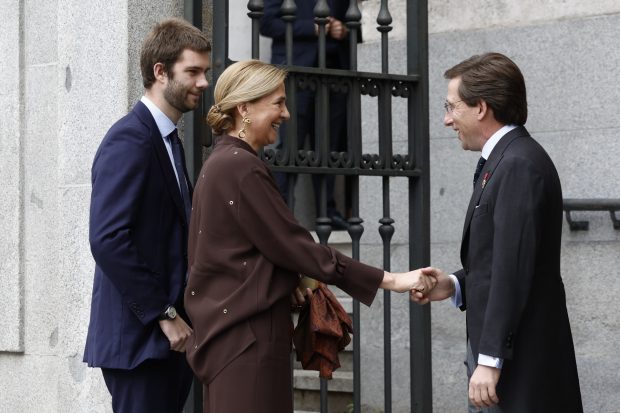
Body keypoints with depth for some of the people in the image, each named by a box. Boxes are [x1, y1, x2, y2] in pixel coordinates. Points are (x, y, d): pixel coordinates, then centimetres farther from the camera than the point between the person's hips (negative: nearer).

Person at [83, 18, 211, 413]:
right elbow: (108, 239, -21)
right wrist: (163, 315, -18)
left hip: (168, 335, 9)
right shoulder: (130, 140, -13)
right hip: (139, 336, -9)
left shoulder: (168, 141, 16)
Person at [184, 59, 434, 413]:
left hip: (228, 327, 10)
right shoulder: (241, 168, -16)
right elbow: (294, 244, -18)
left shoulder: (224, 162, 14)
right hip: (246, 334, -10)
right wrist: (390, 280, -15)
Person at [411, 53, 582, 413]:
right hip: (502, 352, 9)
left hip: (519, 360, -9)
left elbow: (513, 271, -21)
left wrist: (489, 360, -22)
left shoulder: (520, 165, -16)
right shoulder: (505, 160, 14)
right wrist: (455, 285, 4)